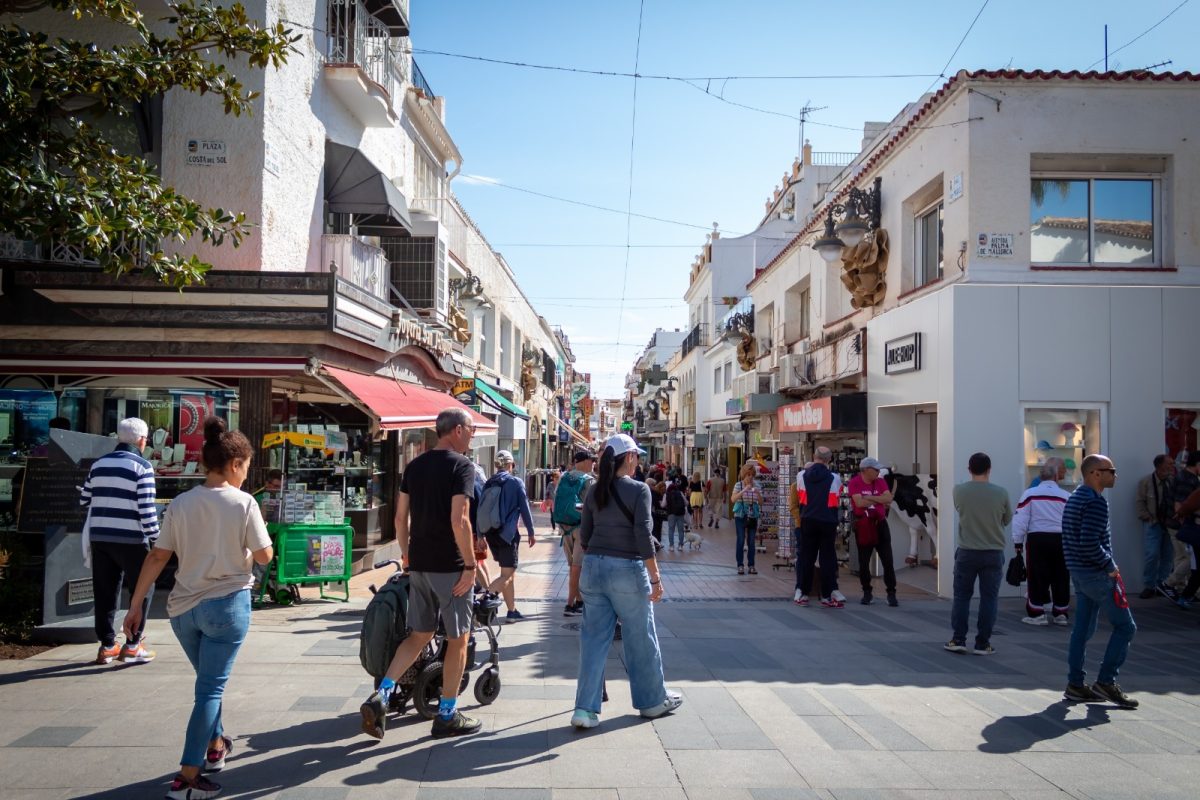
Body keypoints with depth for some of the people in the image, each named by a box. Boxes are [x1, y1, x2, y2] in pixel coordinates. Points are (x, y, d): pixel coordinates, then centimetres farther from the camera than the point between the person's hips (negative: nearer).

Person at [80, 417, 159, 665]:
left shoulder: (99, 464, 10)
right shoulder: (142, 467, -9)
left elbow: (84, 500, 15)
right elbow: (147, 507, -14)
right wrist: (154, 536, -6)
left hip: (99, 537, 6)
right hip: (131, 539, -6)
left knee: (105, 591, 12)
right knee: (143, 589, 7)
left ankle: (107, 645, 16)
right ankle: (133, 645, 6)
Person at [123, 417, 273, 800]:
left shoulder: (180, 504, 0)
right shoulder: (243, 503, -12)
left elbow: (157, 557, -1)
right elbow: (264, 556, -9)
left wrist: (136, 605, 5)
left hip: (183, 606, 5)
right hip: (226, 604, -5)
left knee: (209, 681, 24)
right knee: (211, 688, 1)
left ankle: (215, 746, 40)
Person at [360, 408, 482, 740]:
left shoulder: (414, 466, 11)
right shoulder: (461, 465, -12)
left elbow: (400, 517, 12)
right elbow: (459, 520, -20)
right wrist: (470, 565, -15)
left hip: (419, 564, 7)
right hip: (450, 566, -7)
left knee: (419, 636, 16)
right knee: (458, 639, 7)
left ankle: (379, 697, 5)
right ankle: (447, 716, 15)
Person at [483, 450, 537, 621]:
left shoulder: (488, 483, 9)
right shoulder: (516, 482, -5)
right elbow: (524, 509, -5)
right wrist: (531, 532, 2)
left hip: (490, 533, 6)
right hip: (508, 533, -6)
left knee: (509, 572, 17)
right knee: (506, 575, -5)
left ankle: (512, 611, 19)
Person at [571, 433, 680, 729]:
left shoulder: (595, 491, 7)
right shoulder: (638, 490, -10)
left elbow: (585, 535, 12)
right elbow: (643, 536, -14)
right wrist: (655, 577, -11)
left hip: (593, 568, 5)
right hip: (627, 570, -5)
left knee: (594, 638, 9)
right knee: (641, 638, 11)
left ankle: (585, 708, 7)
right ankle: (653, 701, 26)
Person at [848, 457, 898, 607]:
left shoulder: (880, 482, 6)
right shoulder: (854, 483, -7)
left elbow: (889, 498, -8)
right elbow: (859, 502, -19)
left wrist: (869, 498, -15)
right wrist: (880, 501, -6)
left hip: (880, 524, 3)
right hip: (863, 526, -3)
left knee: (888, 561, 1)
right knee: (863, 562, 7)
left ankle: (891, 594, 8)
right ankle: (867, 593, 21)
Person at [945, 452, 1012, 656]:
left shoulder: (959, 491, -7)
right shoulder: (1000, 493, -7)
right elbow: (1007, 520, 7)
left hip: (966, 552, 0)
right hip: (993, 553, 0)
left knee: (961, 596, 10)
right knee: (989, 599, 7)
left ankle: (958, 640, 11)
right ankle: (983, 644, 10)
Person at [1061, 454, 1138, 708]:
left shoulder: (1075, 498, 13)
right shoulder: (1096, 502, -18)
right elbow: (1089, 544, -27)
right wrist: (1110, 566, -14)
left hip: (1078, 572, 10)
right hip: (1096, 574, -10)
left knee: (1083, 628, 12)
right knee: (1125, 626, 0)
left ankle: (1075, 684, 15)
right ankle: (1106, 682, 1)